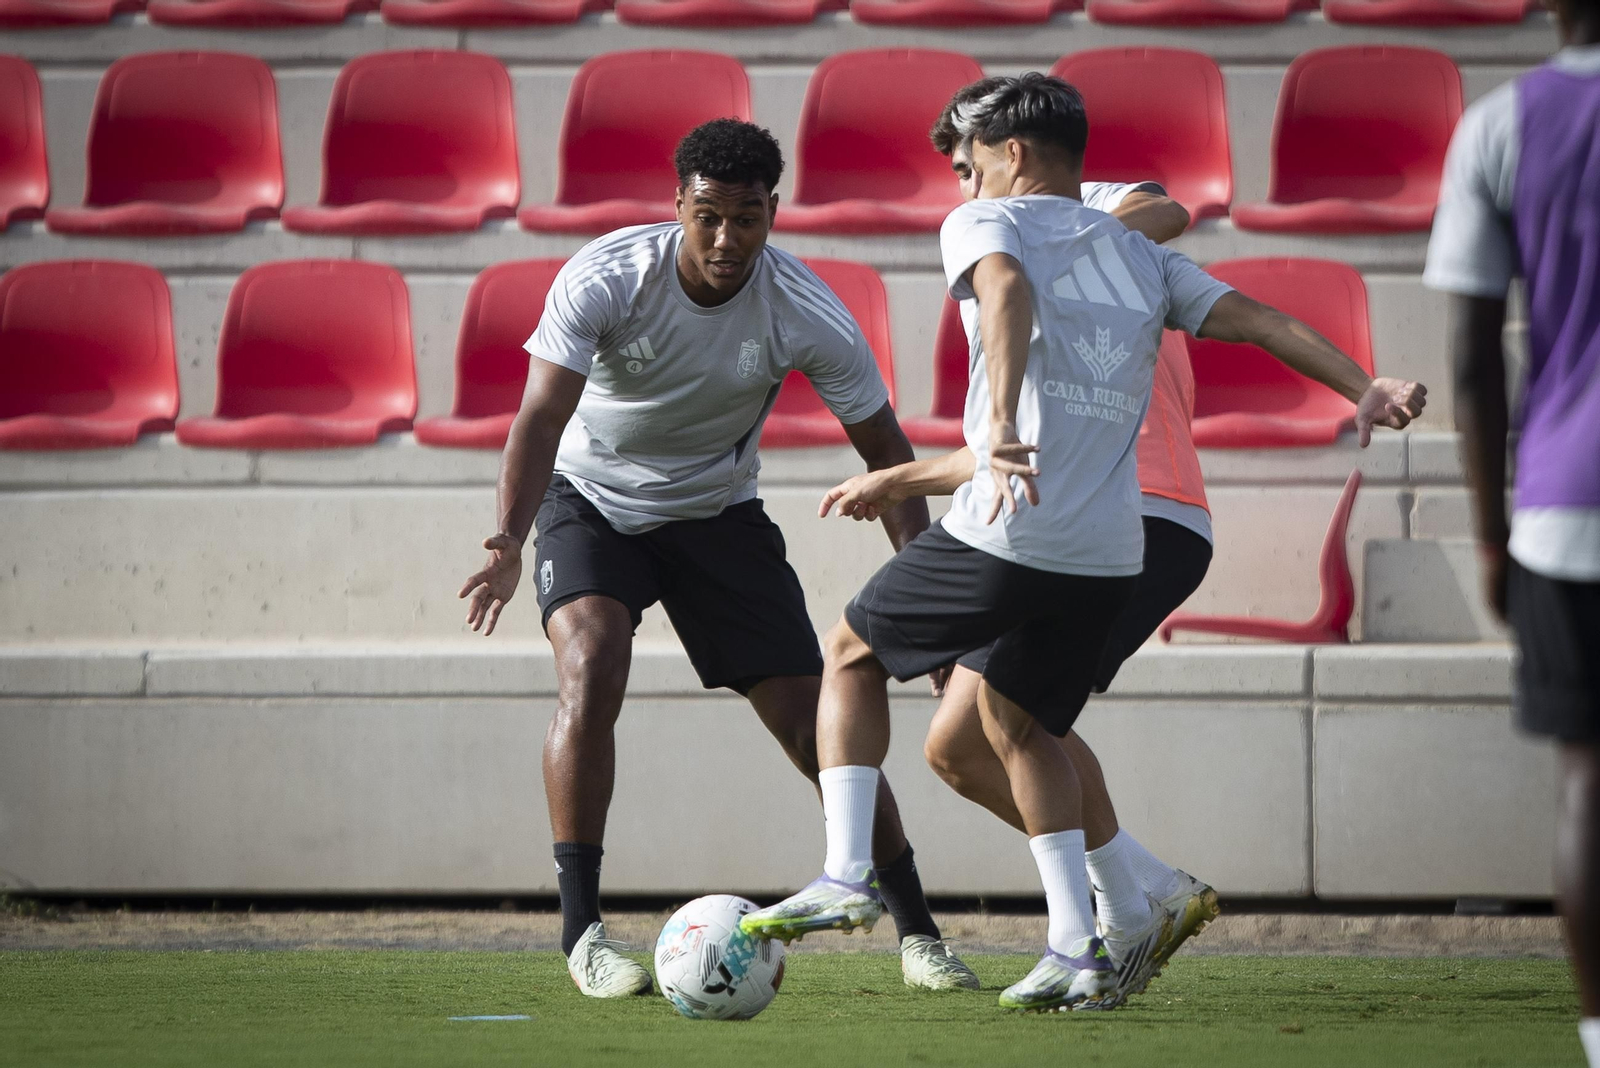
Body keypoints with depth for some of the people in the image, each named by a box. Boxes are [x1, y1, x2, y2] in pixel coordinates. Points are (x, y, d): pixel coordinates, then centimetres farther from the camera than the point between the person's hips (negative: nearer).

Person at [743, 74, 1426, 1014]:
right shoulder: (1139, 256, 21)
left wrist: (999, 426, -32)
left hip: (1003, 540, -6)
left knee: (853, 657, 17)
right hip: (1109, 557, 6)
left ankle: (847, 876, 5)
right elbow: (1256, 318, 13)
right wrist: (1366, 389, 7)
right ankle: (1078, 953, 11)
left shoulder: (986, 222, 4)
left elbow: (1006, 289, -19)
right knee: (1020, 726, 22)